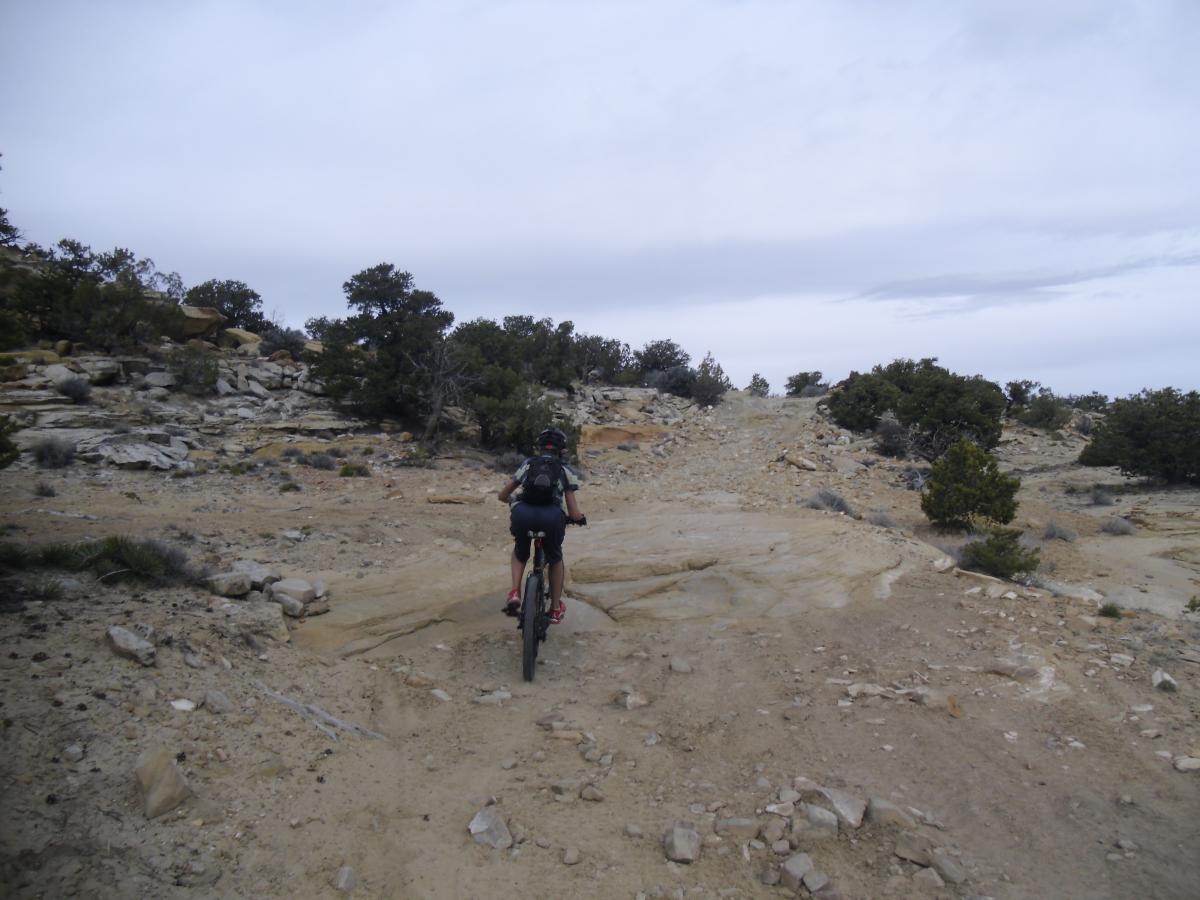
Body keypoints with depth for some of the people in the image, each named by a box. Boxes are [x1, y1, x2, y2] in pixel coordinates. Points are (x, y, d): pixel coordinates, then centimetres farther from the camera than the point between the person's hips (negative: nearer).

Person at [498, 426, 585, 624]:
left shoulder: (528, 464, 26)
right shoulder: (565, 470, 22)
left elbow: (502, 496, 31)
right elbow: (574, 514, 15)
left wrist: (513, 502, 53)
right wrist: (581, 518, 37)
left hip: (522, 515, 1)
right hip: (551, 517, -1)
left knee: (519, 553, 33)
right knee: (555, 559, 29)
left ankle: (515, 593, 13)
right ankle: (555, 609, 31)